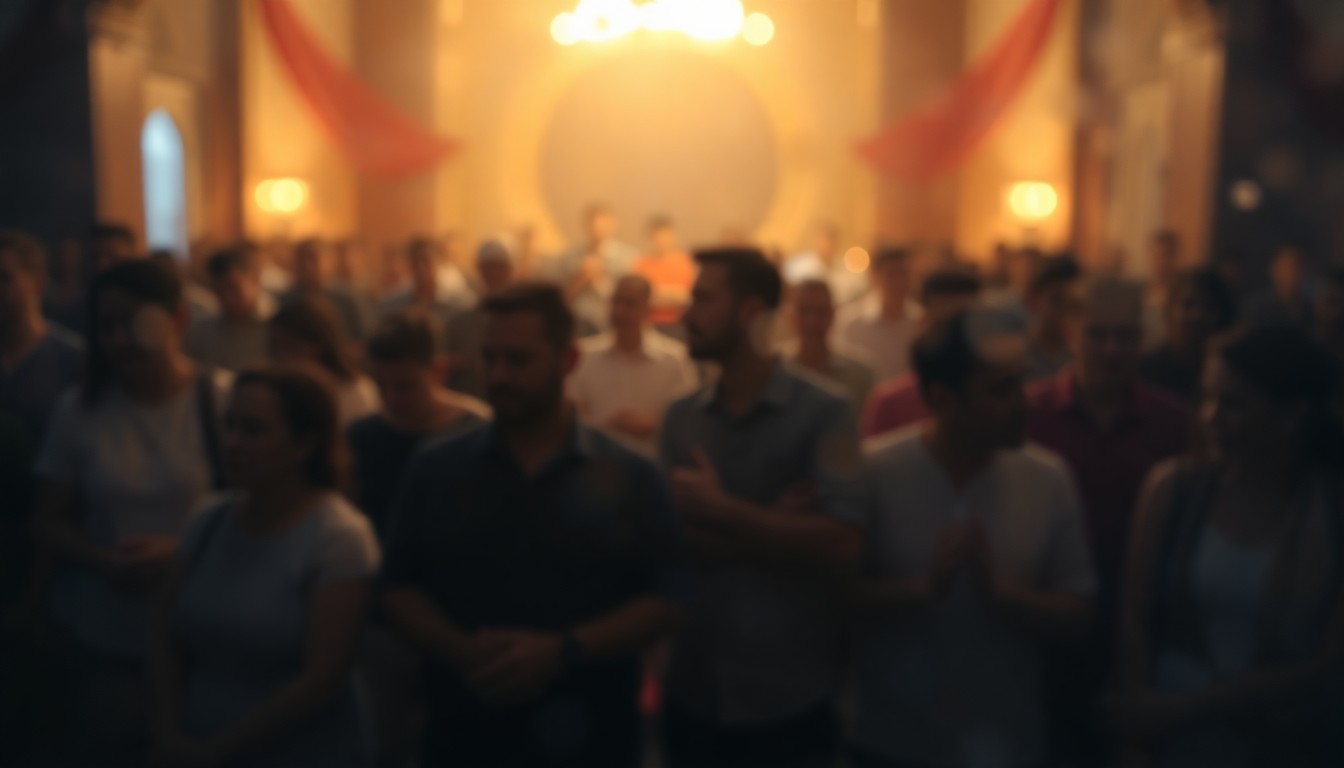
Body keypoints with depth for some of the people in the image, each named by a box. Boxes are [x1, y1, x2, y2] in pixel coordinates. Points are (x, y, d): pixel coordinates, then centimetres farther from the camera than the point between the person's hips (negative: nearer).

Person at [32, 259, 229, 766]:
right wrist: (104, 561, -14)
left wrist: (183, 552, -19)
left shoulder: (223, 402, -7)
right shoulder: (78, 410, -1)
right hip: (101, 643, 2)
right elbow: (50, 523, 5)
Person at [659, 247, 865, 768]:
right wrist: (772, 529, -17)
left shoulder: (823, 413, -9)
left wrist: (721, 511, -15)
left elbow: (840, 548, -18)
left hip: (793, 696, -3)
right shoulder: (680, 418, 2)